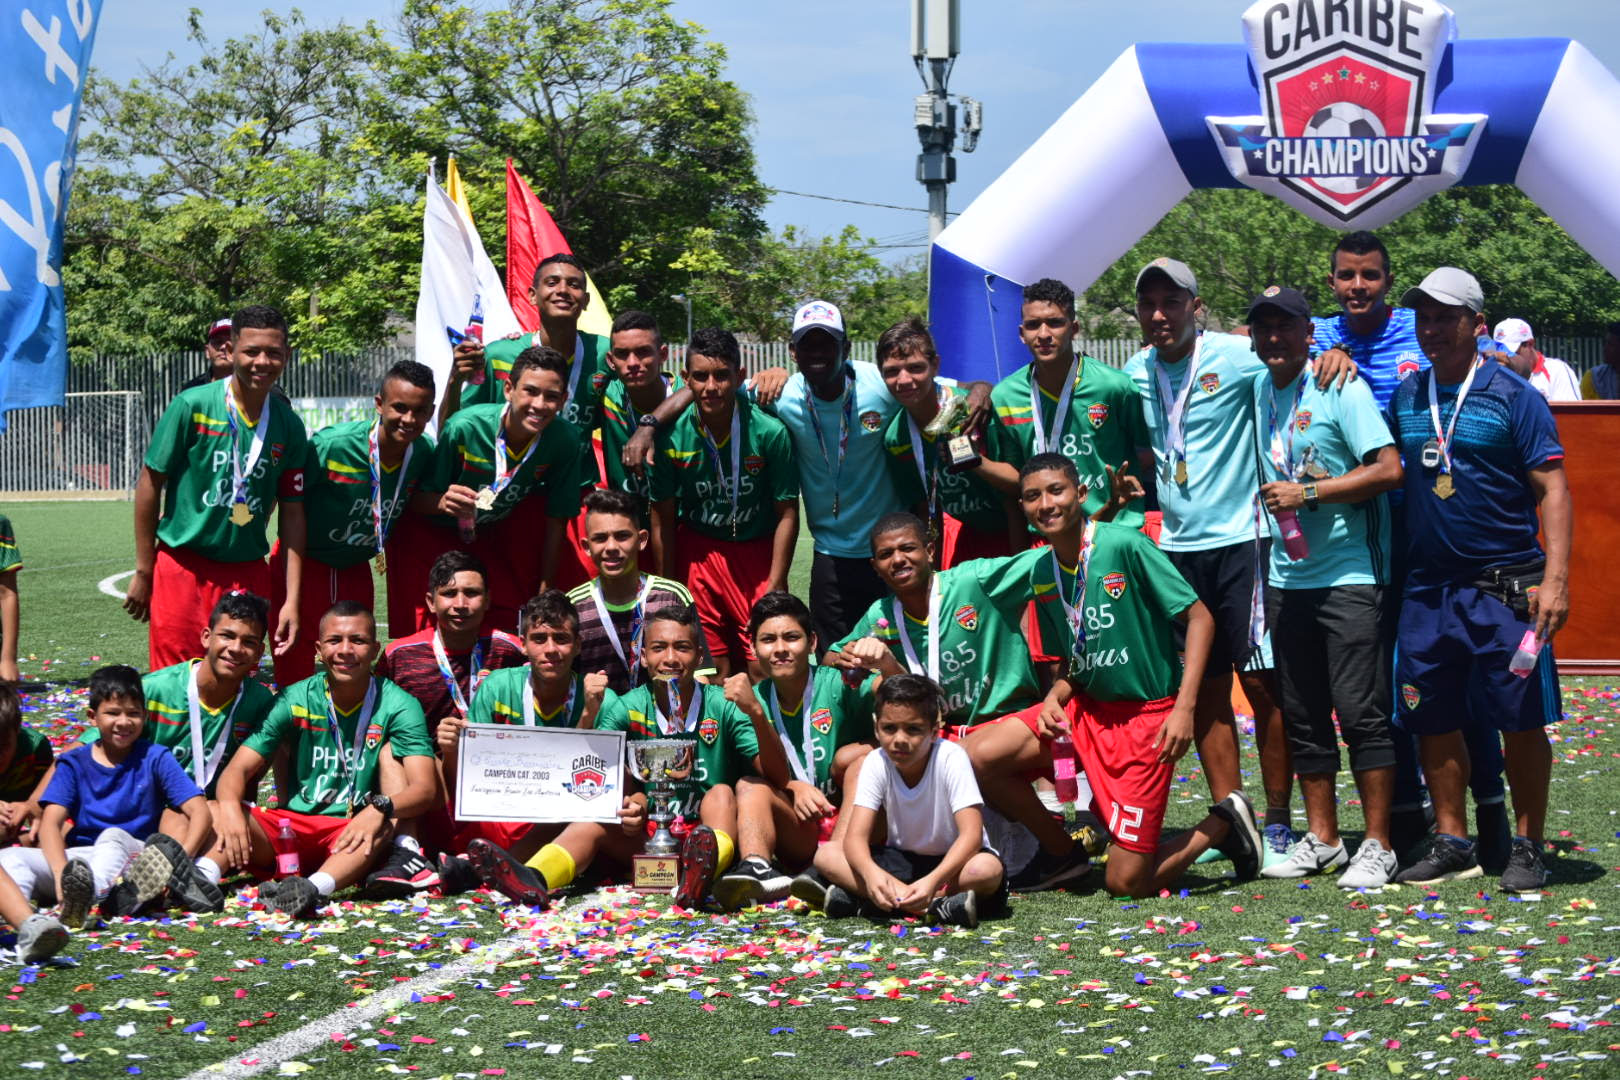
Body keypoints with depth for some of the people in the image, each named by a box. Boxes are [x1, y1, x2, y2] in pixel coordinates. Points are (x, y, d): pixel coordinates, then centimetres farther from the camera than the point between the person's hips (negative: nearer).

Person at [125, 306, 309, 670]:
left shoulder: (288, 425, 3)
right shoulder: (192, 406, -8)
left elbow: (292, 513, 6)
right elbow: (150, 483, -2)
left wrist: (292, 599, 0)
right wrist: (143, 573, -2)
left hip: (248, 573, 3)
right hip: (183, 567, -3)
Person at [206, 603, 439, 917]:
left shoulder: (398, 707, -3)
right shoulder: (295, 700, 3)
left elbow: (424, 789, -15)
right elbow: (239, 768, -2)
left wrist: (380, 809, -38)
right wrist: (229, 806, -27)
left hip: (352, 836, -2)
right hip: (290, 827, 3)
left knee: (389, 819, -36)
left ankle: (314, 887, -58)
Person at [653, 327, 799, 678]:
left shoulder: (770, 432, -16)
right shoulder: (672, 437, -12)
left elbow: (787, 514, -8)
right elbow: (663, 517, -1)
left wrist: (774, 588, -9)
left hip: (758, 550, -1)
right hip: (698, 551, 1)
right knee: (712, 672, 0)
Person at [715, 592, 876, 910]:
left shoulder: (837, 684, -4)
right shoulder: (755, 700, 8)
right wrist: (795, 788, -20)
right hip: (799, 840, 2)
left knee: (855, 754, -24)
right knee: (749, 786, -20)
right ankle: (757, 869, -49)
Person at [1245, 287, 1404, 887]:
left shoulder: (1340, 388, -8)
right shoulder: (1259, 389, 11)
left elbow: (1389, 470, -16)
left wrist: (1306, 493, -16)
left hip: (1349, 575, -7)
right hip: (1287, 578, 7)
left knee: (1360, 711, -7)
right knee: (1302, 716, 10)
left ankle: (1377, 846, -1)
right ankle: (1321, 839, 20)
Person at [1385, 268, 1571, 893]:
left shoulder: (1513, 397, -4)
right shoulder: (1405, 399, 11)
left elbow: (1552, 491, -8)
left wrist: (1555, 578, -16)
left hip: (1505, 587, -5)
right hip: (1428, 585, 5)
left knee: (1521, 722, -1)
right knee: (1433, 722, 7)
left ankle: (1528, 848, 9)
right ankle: (1451, 843, 19)